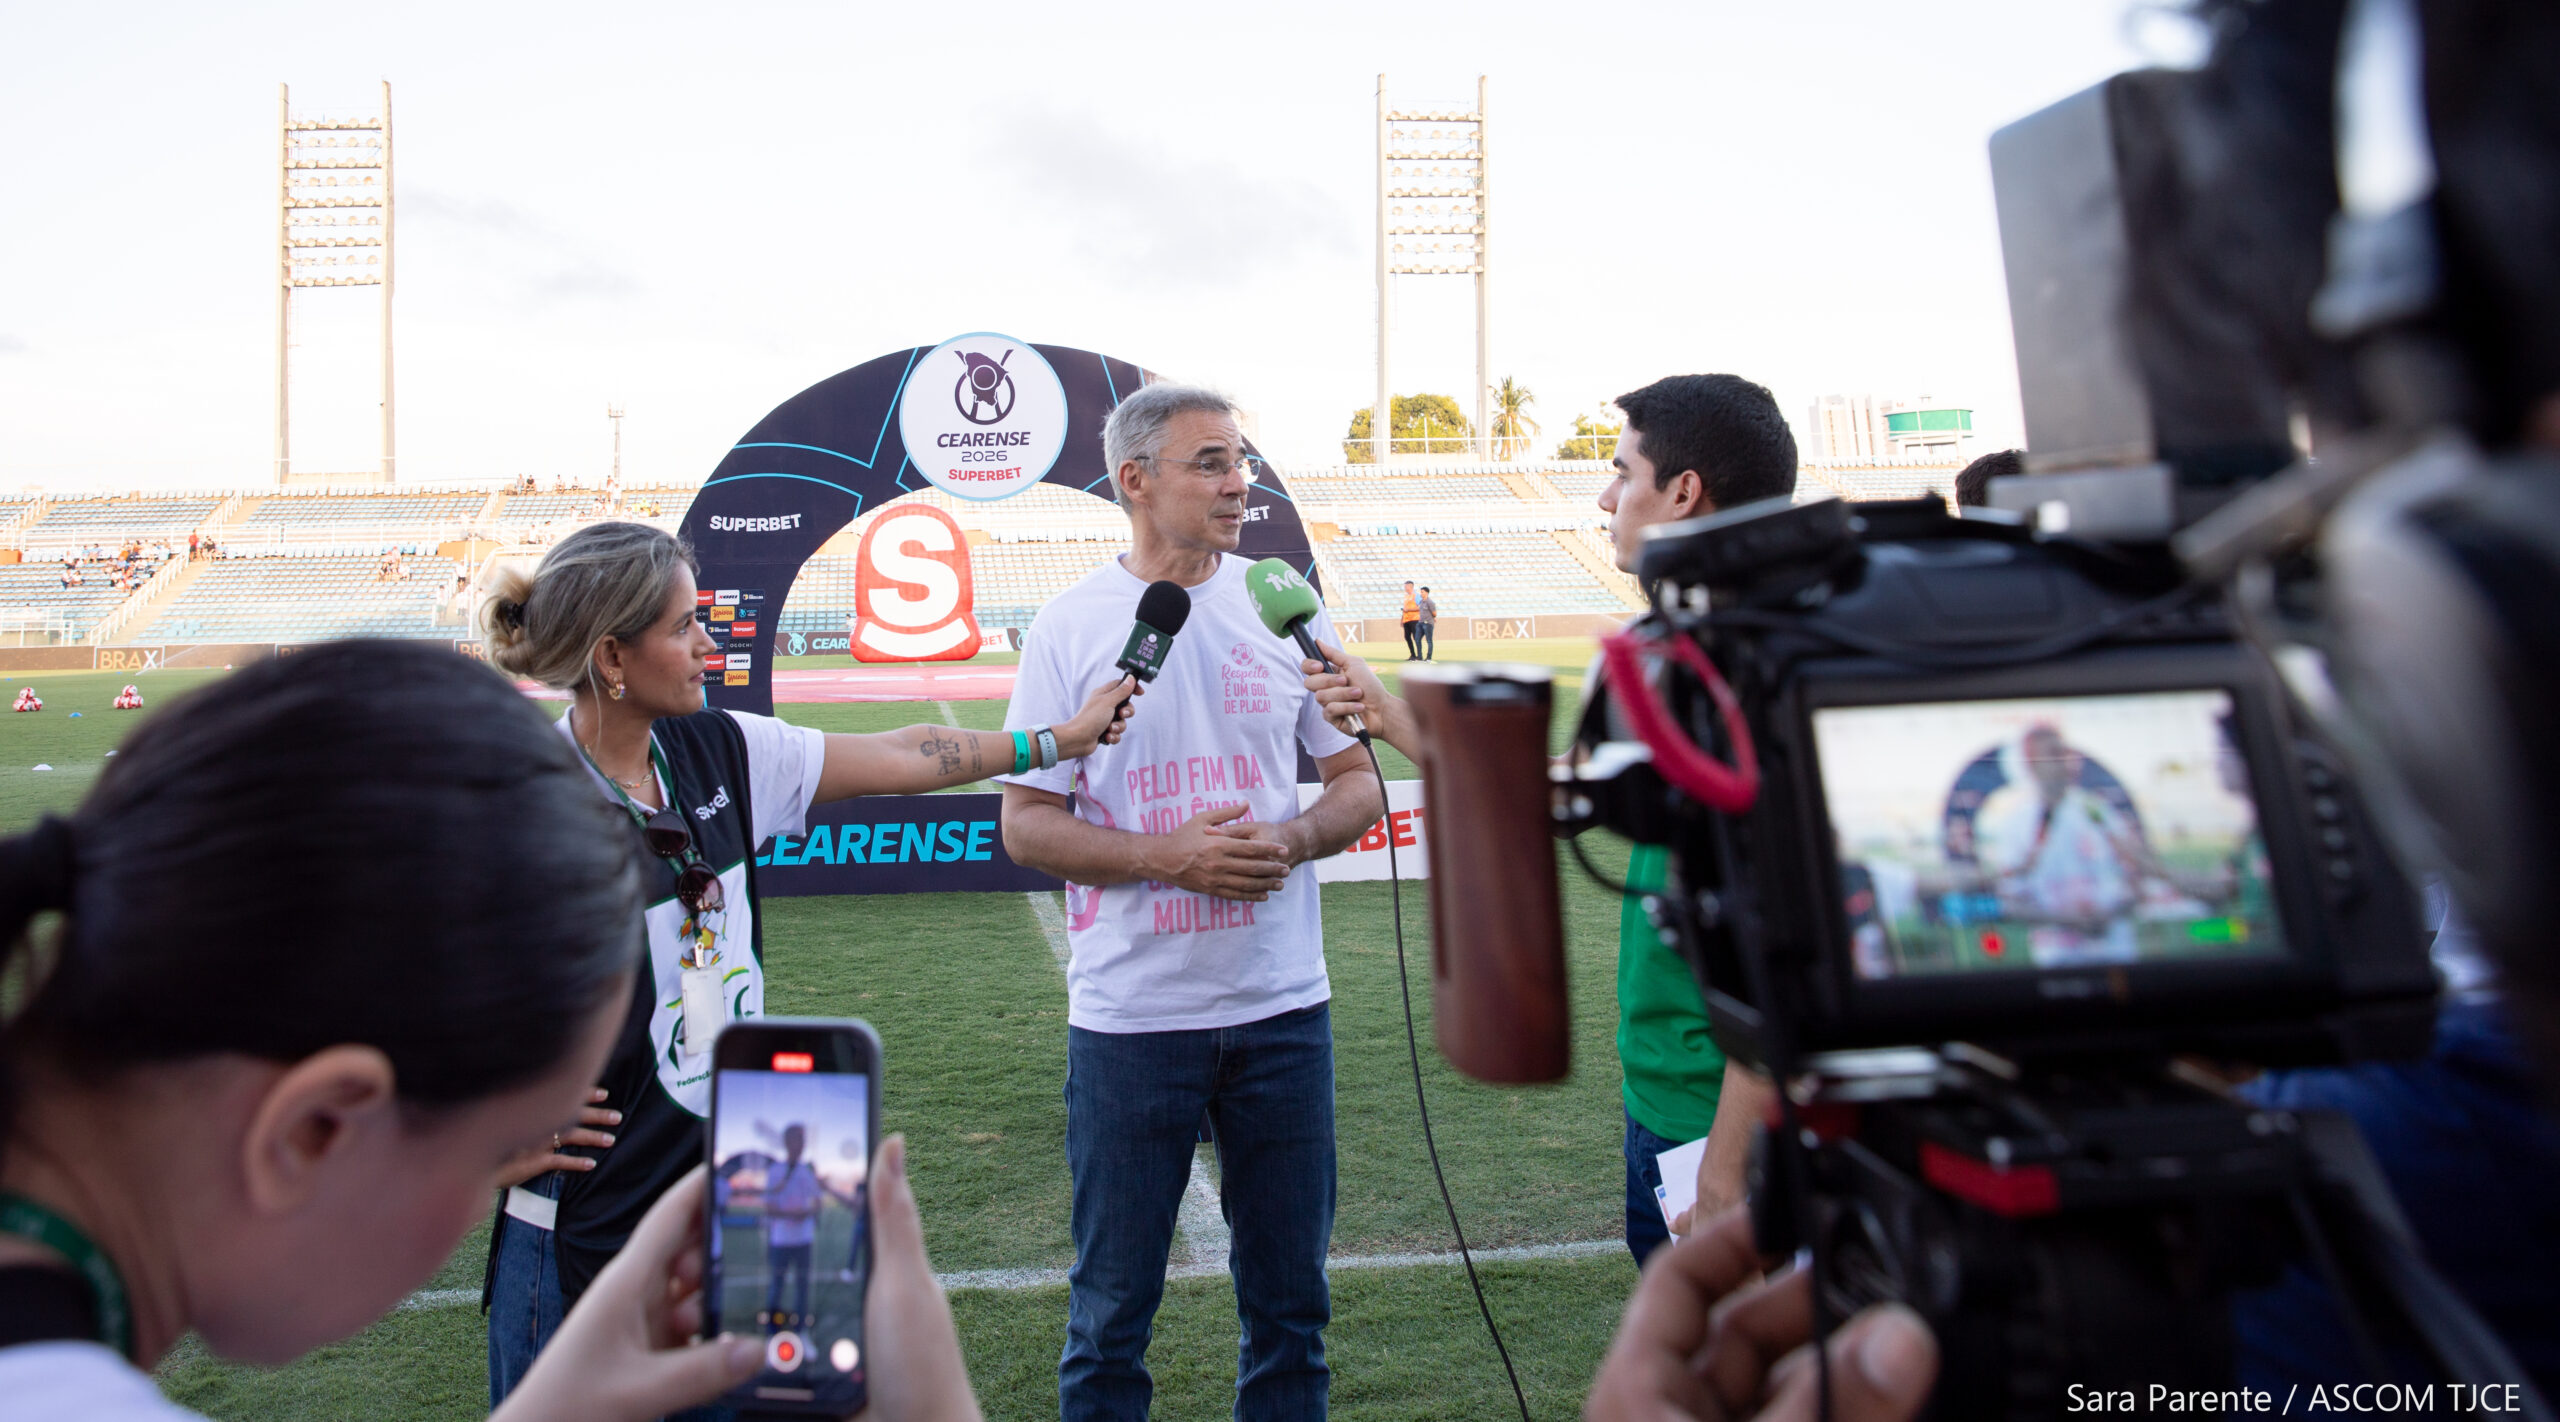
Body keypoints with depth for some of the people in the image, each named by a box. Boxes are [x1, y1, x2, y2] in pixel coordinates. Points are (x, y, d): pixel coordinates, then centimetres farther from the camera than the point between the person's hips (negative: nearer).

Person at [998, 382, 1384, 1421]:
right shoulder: (1070, 627, -2)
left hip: (1282, 1005, 2)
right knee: (1111, 1310, 9)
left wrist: (1287, 842, -13)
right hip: (1129, 1015, -2)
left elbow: (1359, 783, 8)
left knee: (1290, 1297, 13)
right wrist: (1171, 856, -17)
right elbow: (1026, 823, -3)